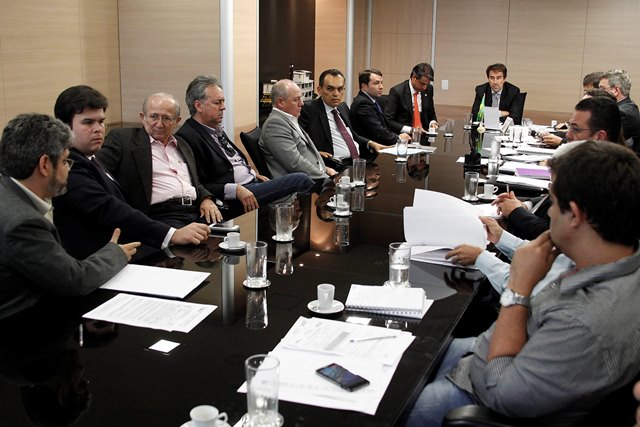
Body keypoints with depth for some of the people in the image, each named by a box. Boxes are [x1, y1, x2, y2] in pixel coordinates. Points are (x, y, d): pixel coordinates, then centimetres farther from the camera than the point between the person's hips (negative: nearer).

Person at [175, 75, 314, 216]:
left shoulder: (216, 129, 19)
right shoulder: (187, 137, -11)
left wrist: (252, 173, 11)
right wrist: (235, 190, -23)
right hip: (233, 200, -9)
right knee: (300, 180, -20)